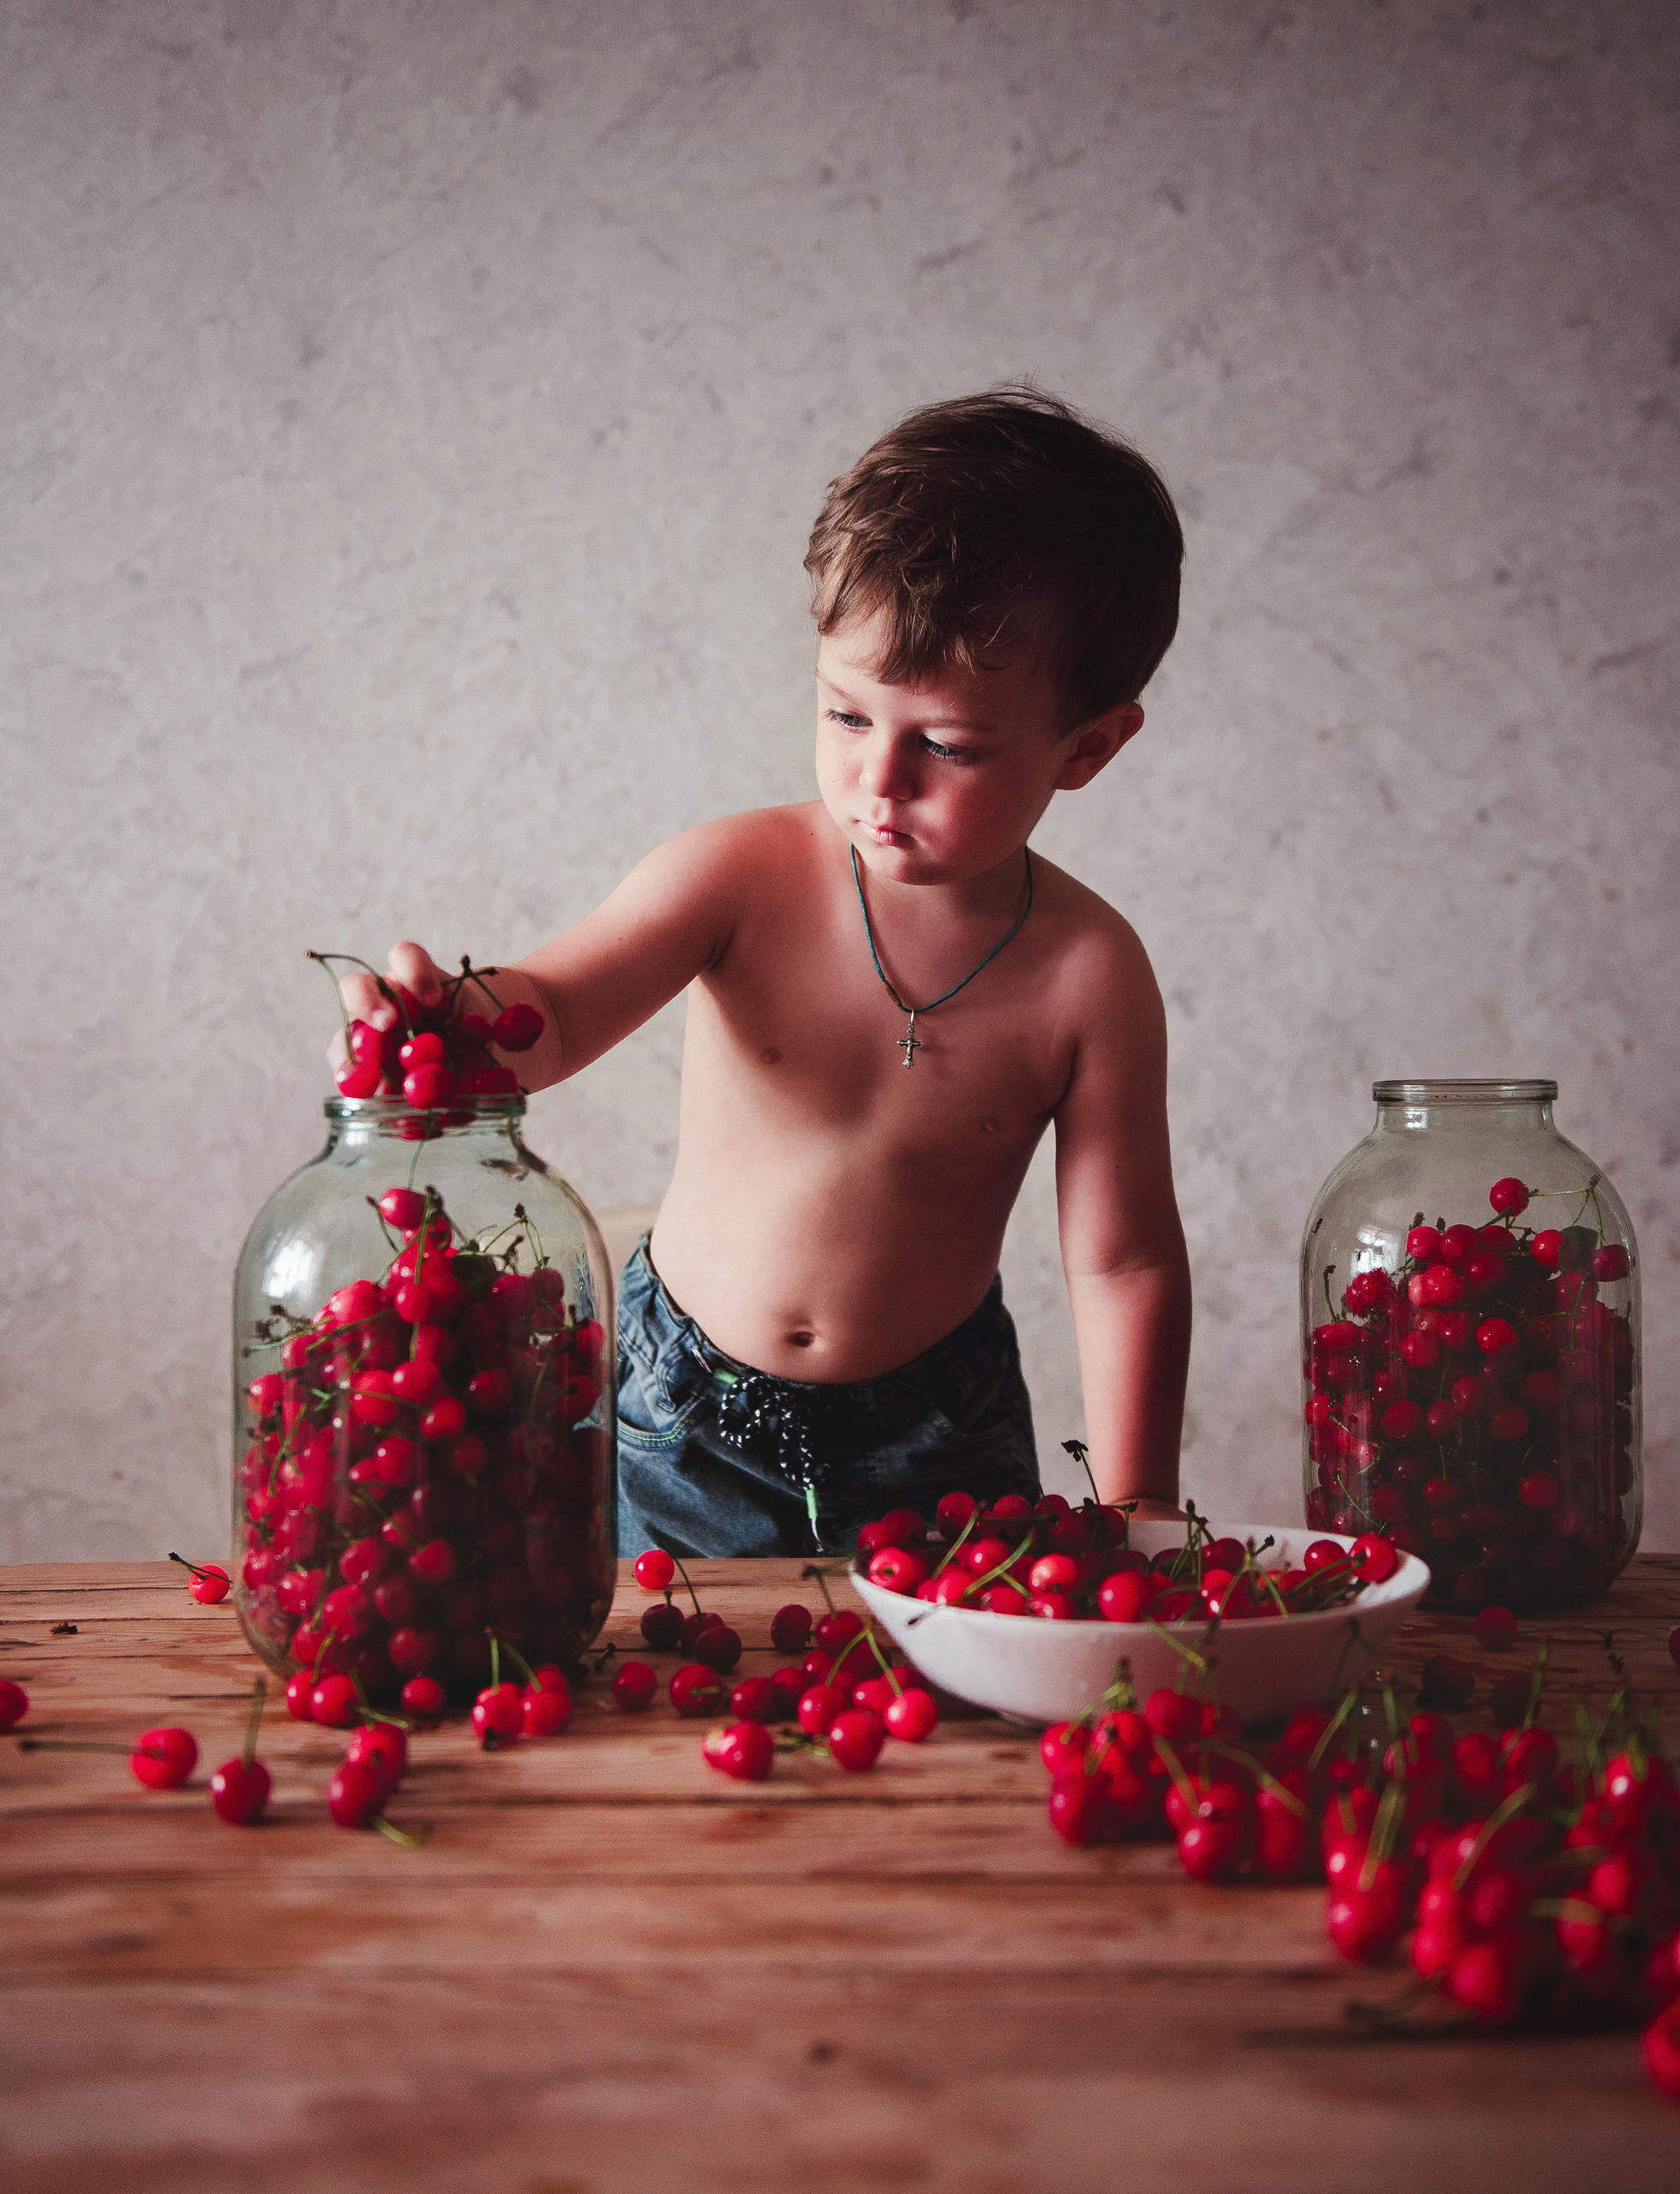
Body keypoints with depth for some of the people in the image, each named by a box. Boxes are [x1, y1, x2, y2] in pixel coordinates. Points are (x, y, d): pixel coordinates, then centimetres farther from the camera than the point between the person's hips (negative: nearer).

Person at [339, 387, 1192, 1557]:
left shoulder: (1087, 972, -15)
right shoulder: (745, 876, -16)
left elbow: (1125, 1260, -10)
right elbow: (554, 1010, -24)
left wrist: (1137, 1516, -13)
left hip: (932, 1440, 0)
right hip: (685, 1416, 0)